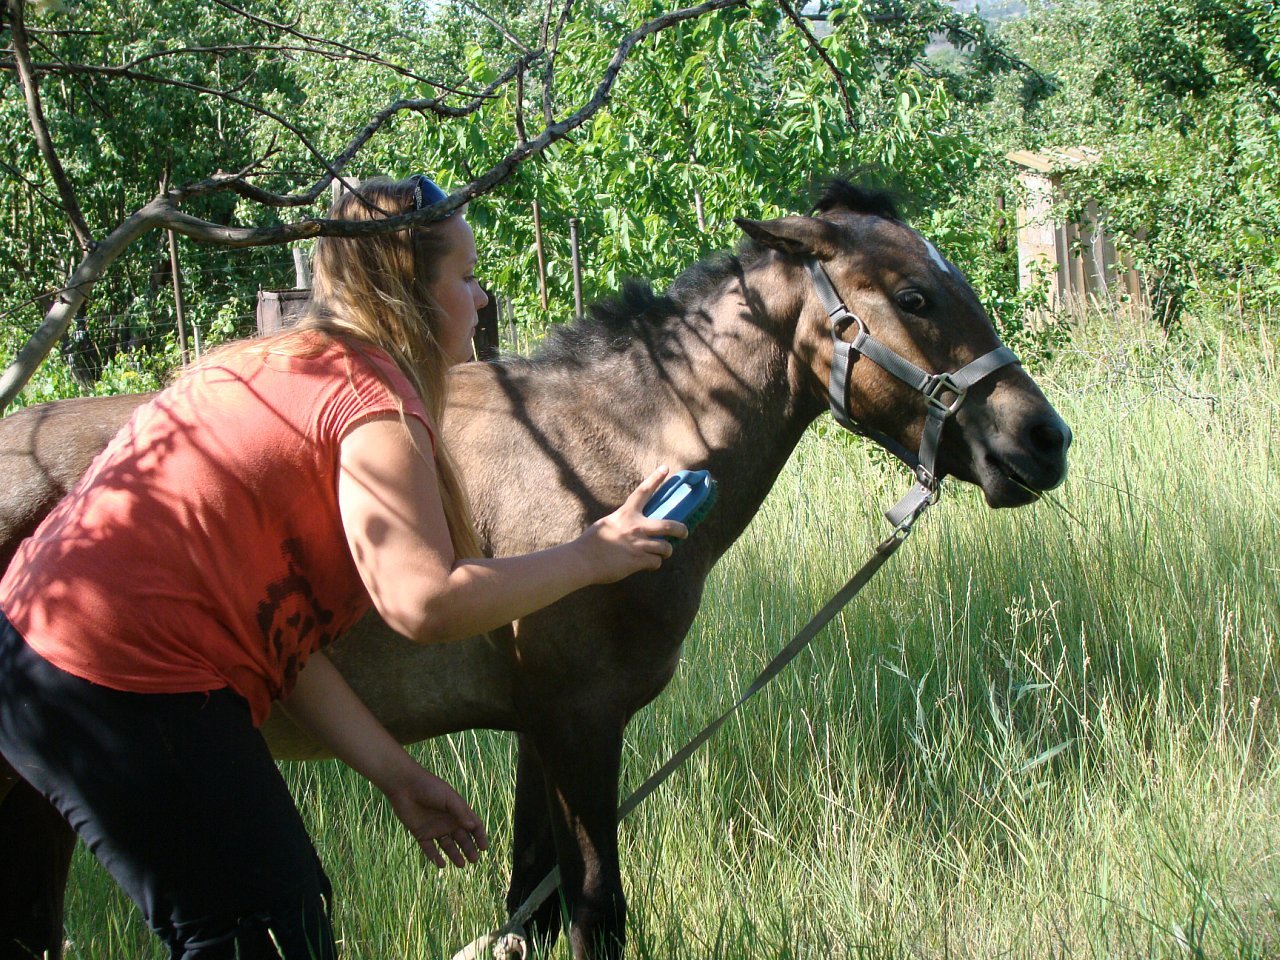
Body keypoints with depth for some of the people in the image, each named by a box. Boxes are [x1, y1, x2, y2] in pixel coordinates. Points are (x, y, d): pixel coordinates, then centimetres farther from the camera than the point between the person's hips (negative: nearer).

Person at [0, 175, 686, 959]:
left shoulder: (275, 368, 20)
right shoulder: (374, 407, -10)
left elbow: (274, 614, 16)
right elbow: (425, 602, -22)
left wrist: (397, 774, 15)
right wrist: (589, 557, -7)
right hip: (121, 687, -10)